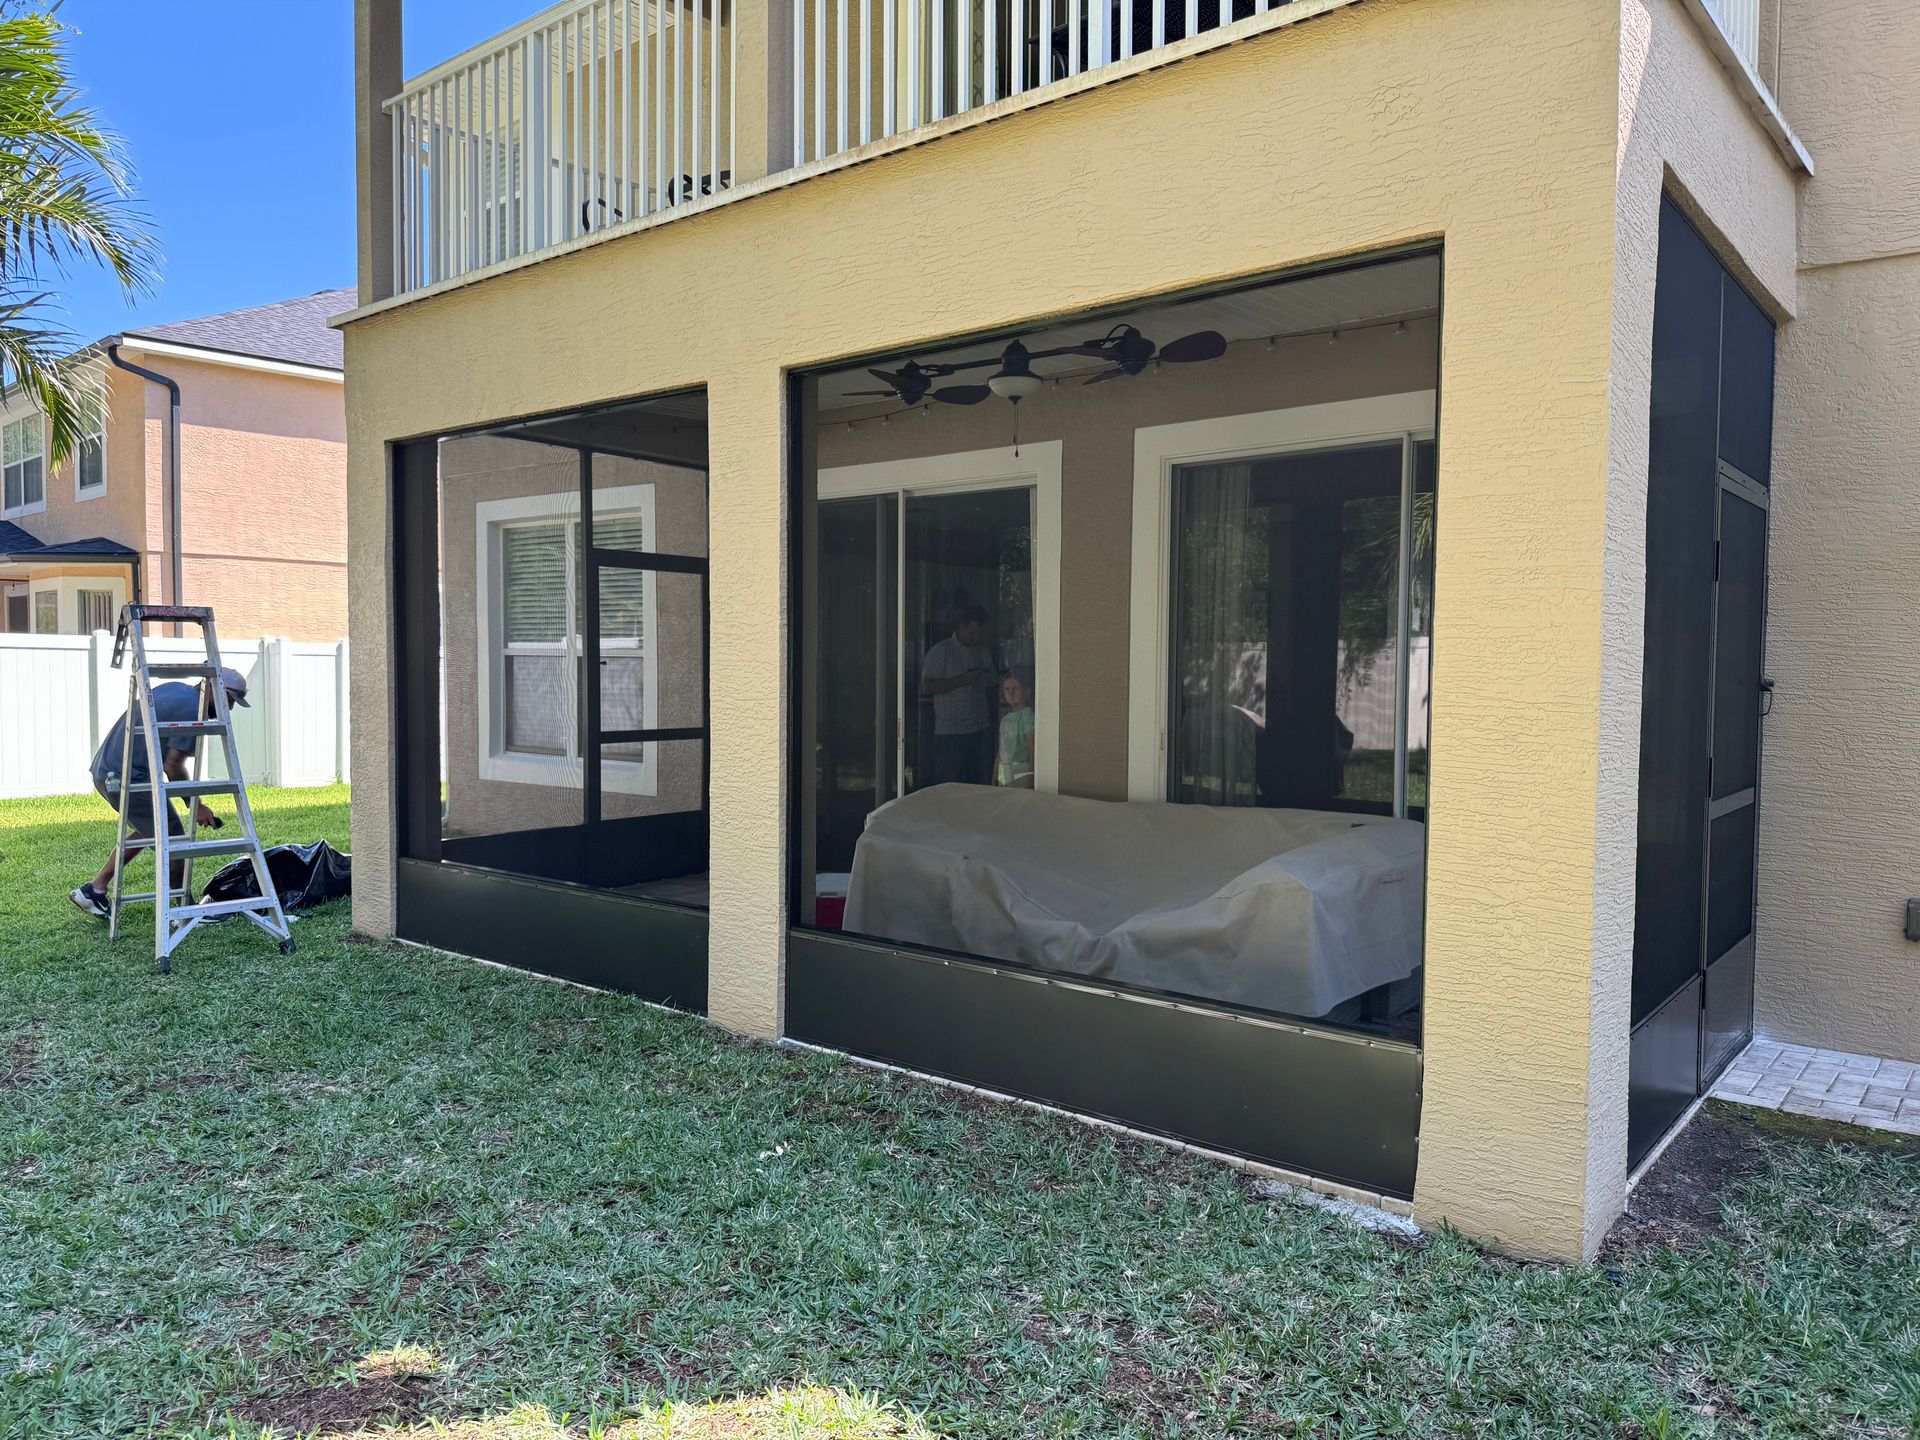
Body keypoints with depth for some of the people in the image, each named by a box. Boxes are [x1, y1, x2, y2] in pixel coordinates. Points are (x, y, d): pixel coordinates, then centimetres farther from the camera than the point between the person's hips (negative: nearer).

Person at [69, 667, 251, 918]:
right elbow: (173, 766, -19)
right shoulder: (191, 710, -16)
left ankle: (93, 890, 26)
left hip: (104, 769, 10)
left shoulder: (174, 689, 14)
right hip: (128, 780, -10)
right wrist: (196, 806, -10)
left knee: (149, 830, 24)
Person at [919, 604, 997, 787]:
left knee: (981, 785, 6)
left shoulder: (985, 653, 14)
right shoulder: (940, 652, -4)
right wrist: (962, 680, -16)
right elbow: (927, 688, -11)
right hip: (950, 732, -5)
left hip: (981, 730, 5)